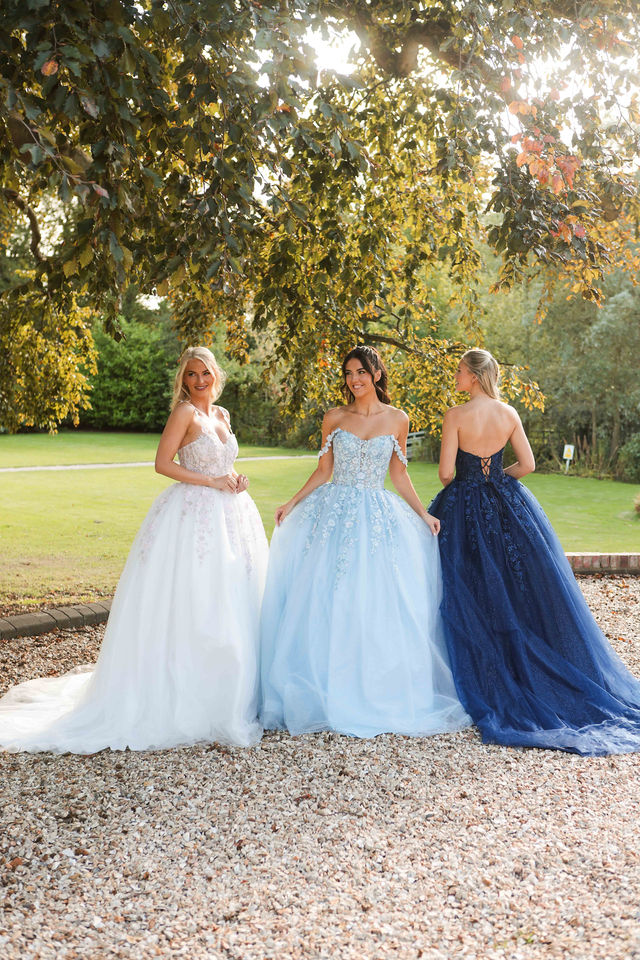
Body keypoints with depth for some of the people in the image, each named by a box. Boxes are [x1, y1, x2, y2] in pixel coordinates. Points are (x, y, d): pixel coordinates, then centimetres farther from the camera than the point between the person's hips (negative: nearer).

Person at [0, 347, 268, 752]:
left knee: (233, 607, 9)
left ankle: (229, 699, 20)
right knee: (190, 608, -6)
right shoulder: (185, 412, -7)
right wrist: (213, 482, -14)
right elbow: (163, 463, -14)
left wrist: (237, 479, 4)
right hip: (193, 515, -8)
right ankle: (184, 702, 3)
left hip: (230, 516, 8)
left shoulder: (222, 415, 15)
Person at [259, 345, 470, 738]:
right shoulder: (334, 418, 5)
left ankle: (376, 696, 11)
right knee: (325, 605, -1)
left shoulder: (397, 419, 4)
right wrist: (292, 504, -1)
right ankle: (326, 692, 10)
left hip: (378, 517, -1)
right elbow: (323, 471, 8)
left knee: (377, 606, -1)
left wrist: (424, 514, 3)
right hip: (334, 514, 1)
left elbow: (400, 475, 9)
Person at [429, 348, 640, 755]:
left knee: (470, 594, 4)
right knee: (519, 590, 12)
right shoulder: (509, 413, 0)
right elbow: (527, 464, 1)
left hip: (464, 508, -4)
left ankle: (480, 677, 8)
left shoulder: (456, 415, -13)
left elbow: (446, 472, -13)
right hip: (507, 506, 4)